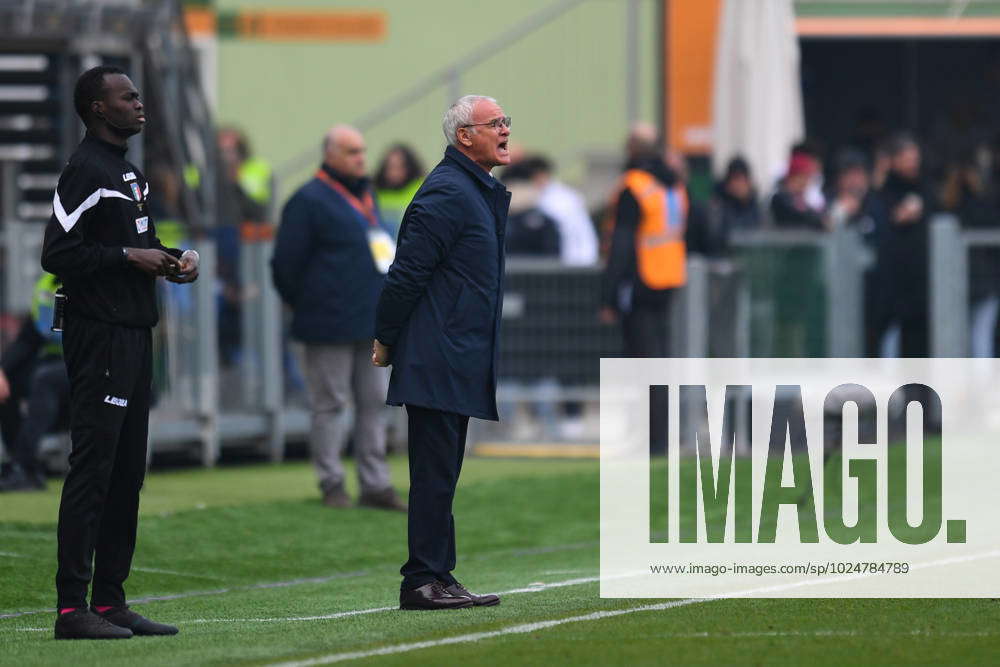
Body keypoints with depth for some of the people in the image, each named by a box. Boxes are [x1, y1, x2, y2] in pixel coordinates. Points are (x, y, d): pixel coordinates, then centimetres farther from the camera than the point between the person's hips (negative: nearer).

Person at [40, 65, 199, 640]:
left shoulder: (127, 170, 19)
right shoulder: (85, 171, -12)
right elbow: (59, 254, -18)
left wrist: (171, 258, 9)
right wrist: (129, 257, -17)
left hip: (135, 334, 10)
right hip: (99, 337, -10)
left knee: (127, 471, 11)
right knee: (92, 469, -10)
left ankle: (111, 599, 16)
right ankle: (73, 607, -10)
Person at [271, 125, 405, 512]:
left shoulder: (365, 196, 16)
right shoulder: (310, 200, -9)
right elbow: (286, 263, -10)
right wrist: (304, 306, -5)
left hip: (371, 321, 8)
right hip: (331, 327, -8)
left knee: (374, 403, 8)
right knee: (330, 404, -1)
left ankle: (376, 484, 11)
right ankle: (332, 484, 5)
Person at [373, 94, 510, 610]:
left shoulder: (480, 193, 19)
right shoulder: (447, 194, -14)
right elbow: (407, 272, -16)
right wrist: (385, 341, -9)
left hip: (460, 363, 10)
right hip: (438, 363, -10)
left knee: (440, 475, 11)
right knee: (435, 475, -8)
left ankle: (435, 579, 14)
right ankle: (424, 581, -6)